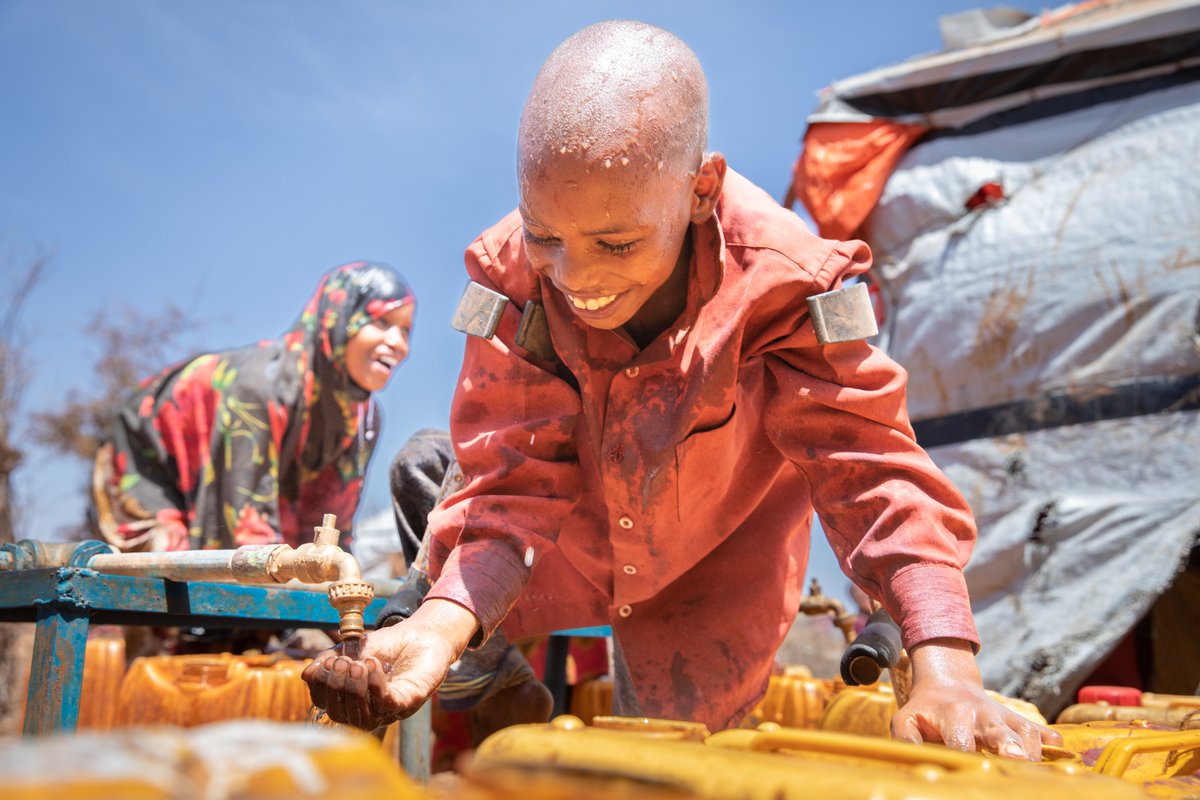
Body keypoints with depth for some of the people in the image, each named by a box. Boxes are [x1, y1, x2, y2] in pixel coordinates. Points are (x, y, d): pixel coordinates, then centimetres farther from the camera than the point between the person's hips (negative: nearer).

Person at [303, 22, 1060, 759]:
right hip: (569, 544, 2)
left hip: (713, 562, -1)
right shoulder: (512, 275, -29)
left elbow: (869, 464, -36)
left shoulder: (778, 281, -35)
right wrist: (441, 626, -46)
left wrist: (946, 670, -49)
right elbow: (515, 480, -27)